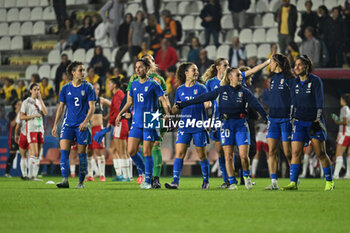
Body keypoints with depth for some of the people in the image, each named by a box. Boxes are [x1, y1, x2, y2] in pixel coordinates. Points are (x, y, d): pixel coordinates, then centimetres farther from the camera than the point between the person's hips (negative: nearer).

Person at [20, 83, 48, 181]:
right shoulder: (26, 102, -1)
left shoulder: (40, 102, 16)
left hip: (40, 129, 6)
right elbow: (21, 117, -5)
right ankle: (31, 175, -11)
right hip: (31, 129, -6)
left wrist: (40, 100, -2)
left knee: (38, 155, 3)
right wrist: (34, 116, -13)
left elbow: (45, 113, 0)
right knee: (34, 153, -15)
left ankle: (35, 175, 6)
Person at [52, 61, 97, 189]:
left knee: (81, 153, 1)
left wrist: (85, 122, -17)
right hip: (68, 124, 2)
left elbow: (92, 107, -4)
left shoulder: (88, 87, 0)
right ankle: (65, 180, -16)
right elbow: (61, 107, 12)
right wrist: (55, 124, 7)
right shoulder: (66, 88, 7)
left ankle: (81, 182, 11)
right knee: (64, 151, -12)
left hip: (82, 125, -2)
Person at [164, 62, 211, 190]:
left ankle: (206, 181, 18)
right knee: (179, 153, -8)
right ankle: (175, 182, -10)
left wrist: (207, 103, -29)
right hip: (184, 126, 2)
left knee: (202, 154, 3)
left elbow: (206, 103, -7)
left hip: (199, 126, -2)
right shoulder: (180, 90, 10)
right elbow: (175, 109, 18)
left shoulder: (201, 88, 2)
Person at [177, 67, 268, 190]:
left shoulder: (244, 91, 2)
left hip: (241, 124, -1)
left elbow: (256, 105, -4)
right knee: (228, 156, -3)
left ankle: (246, 175, 18)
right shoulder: (222, 90, 4)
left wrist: (266, 117, -18)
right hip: (226, 124, 1)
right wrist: (182, 105, 7)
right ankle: (232, 182, 7)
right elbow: (203, 98, 7)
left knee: (243, 155, -10)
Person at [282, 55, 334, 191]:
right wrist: (293, 118, 10)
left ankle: (329, 181, 10)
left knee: (320, 153, -3)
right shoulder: (295, 83, 9)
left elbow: (320, 103, -9)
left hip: (314, 120, -4)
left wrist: (317, 120, -14)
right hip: (299, 121, 4)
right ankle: (293, 183, -8)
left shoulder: (315, 81, -6)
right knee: (295, 152, -7)